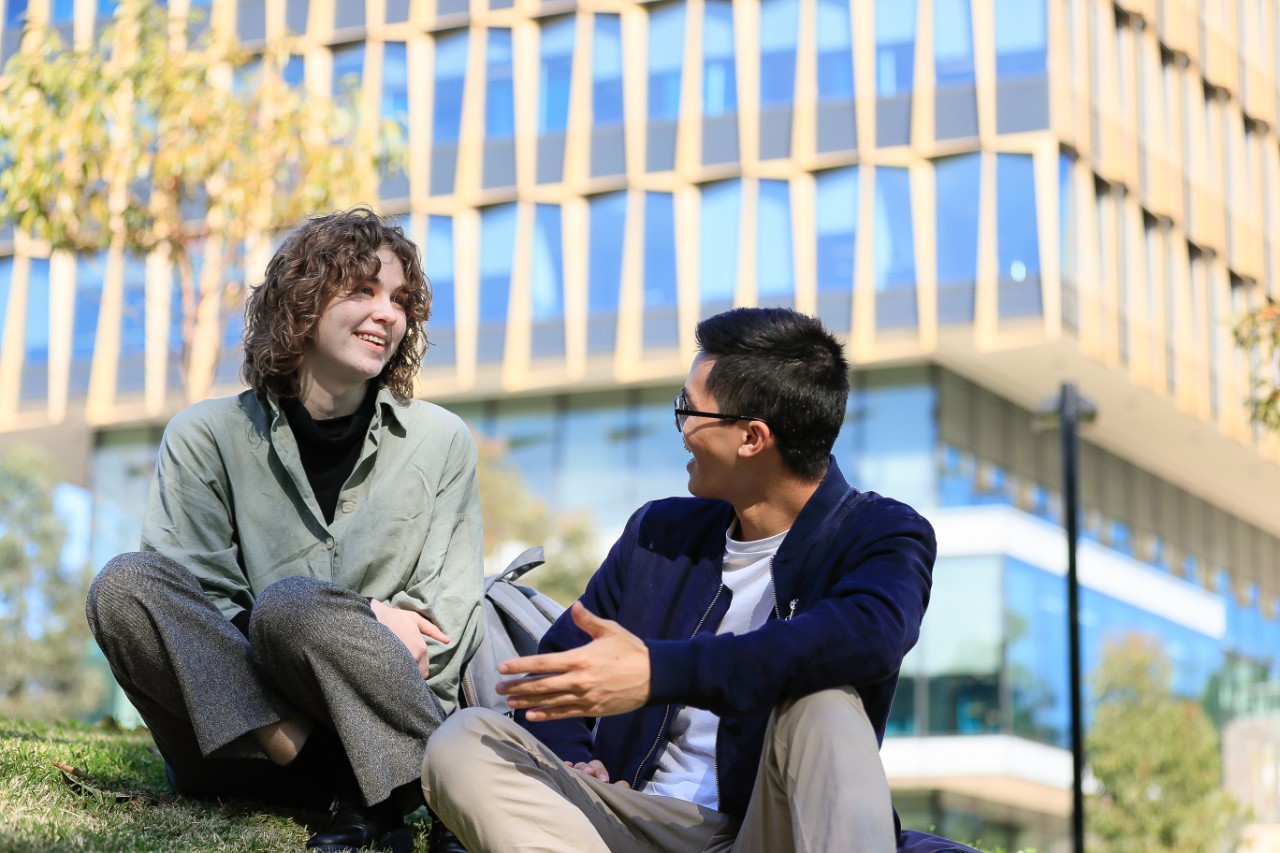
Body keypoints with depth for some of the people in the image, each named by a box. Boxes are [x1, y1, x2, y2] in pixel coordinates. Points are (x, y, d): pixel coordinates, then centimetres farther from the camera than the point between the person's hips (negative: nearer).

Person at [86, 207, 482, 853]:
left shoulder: (439, 443, 9)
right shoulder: (205, 437, 6)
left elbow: (448, 620, 5)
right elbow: (195, 603, -3)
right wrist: (360, 619, -15)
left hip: (386, 725, -1)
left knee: (289, 603, -30)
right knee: (125, 586, -23)